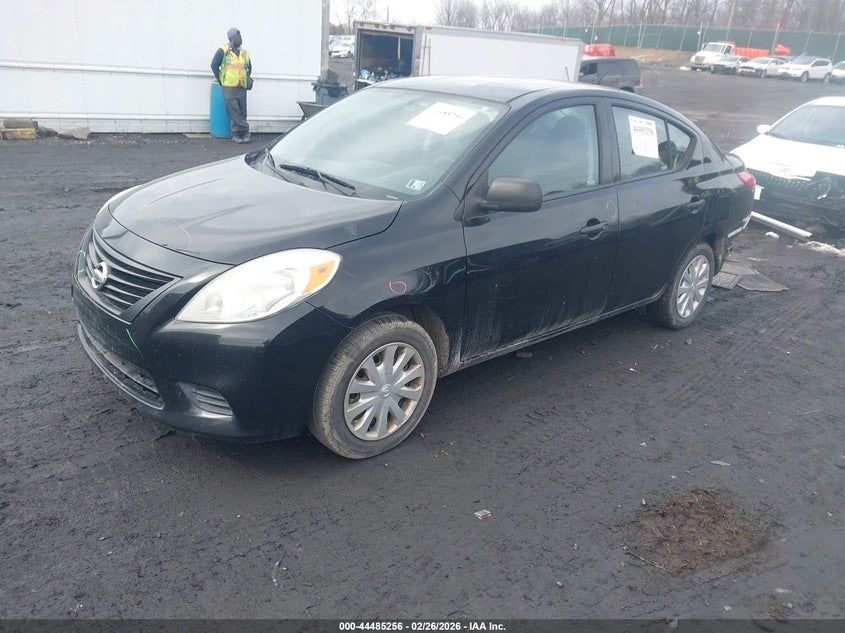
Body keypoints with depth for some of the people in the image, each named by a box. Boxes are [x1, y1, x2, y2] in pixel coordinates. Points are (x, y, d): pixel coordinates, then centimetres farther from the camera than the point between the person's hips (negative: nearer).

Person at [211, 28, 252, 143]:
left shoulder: (244, 52, 13)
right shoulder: (223, 50, -2)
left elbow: (249, 67, 25)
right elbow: (214, 65, 0)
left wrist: (247, 79, 16)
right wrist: (220, 80, 2)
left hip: (241, 87, 4)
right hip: (229, 87, -4)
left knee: (241, 112, 2)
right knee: (234, 111, -9)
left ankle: (237, 134, 10)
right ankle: (245, 130, 0)